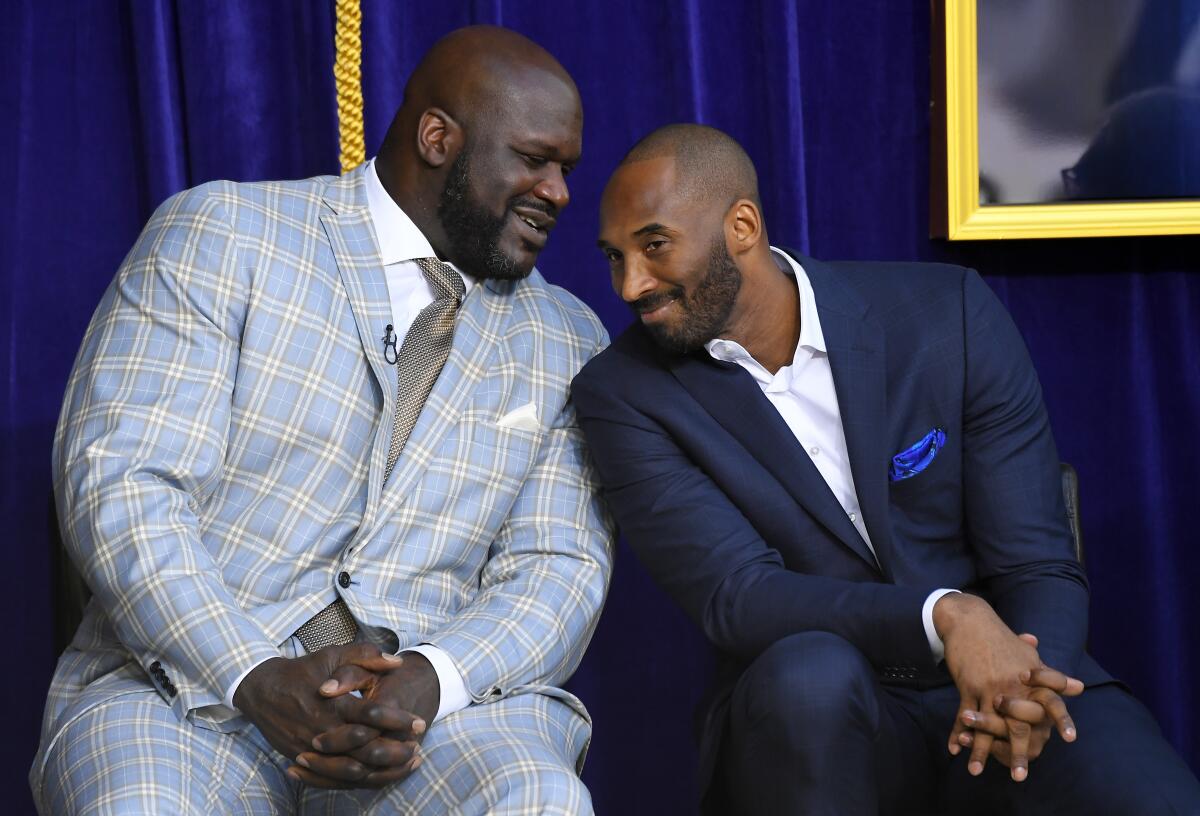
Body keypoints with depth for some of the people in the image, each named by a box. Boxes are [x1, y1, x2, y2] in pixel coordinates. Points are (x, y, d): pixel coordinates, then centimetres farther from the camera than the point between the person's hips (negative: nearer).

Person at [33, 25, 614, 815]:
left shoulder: (567, 342, 14)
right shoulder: (222, 234, 3)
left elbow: (560, 566, 5)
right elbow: (116, 478, -6)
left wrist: (429, 681, -17)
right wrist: (257, 679, -20)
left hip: (441, 699, 2)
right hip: (191, 681, -1)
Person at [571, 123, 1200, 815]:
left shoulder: (951, 313, -4)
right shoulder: (623, 394, -6)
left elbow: (1040, 566, -4)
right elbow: (735, 597, -15)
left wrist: (1021, 682, -27)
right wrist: (942, 614, -30)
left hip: (998, 674, -1)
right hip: (803, 715, 1)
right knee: (809, 671, -34)